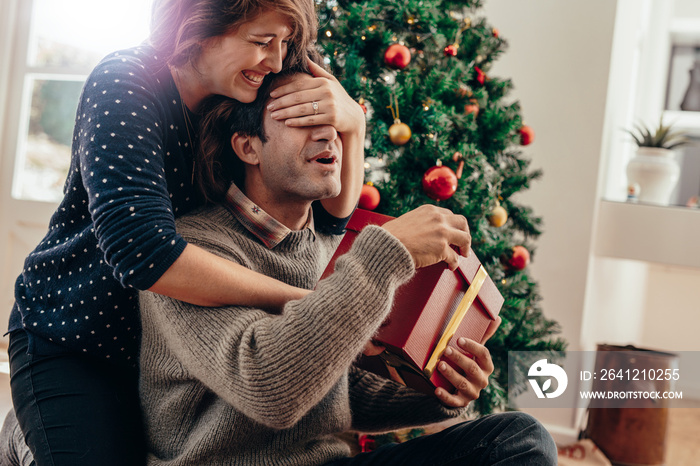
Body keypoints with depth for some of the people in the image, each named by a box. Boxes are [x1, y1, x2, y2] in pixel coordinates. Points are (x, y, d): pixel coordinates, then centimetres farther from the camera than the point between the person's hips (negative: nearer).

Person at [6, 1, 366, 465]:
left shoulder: (245, 105, -3)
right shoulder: (127, 84, -22)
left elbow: (332, 216, -4)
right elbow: (141, 251, -36)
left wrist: (353, 123, -22)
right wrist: (304, 302, -35)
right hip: (72, 341, -5)